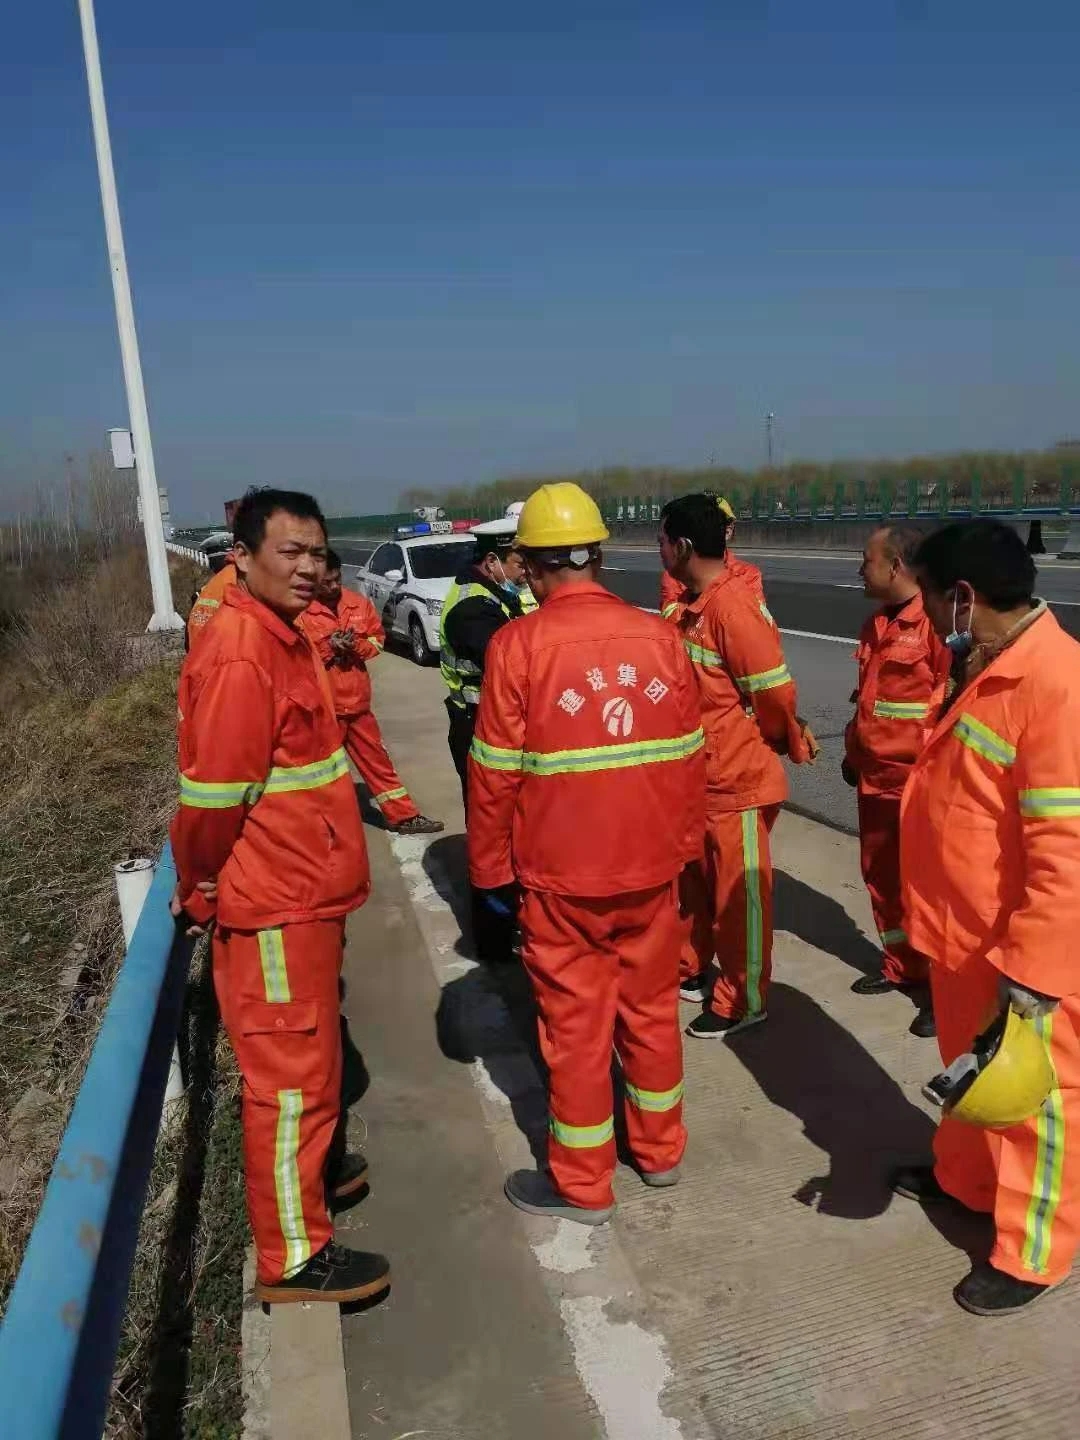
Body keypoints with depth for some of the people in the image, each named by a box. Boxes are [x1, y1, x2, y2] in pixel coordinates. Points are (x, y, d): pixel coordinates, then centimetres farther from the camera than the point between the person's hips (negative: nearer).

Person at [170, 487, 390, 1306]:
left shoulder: (284, 637, 10)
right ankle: (292, 1256, 18)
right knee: (293, 1070, 2)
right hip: (275, 904, -10)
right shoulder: (241, 656, -23)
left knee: (308, 1054, 24)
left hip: (305, 893, 10)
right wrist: (201, 890, -8)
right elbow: (213, 796, -23)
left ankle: (309, 1169, 44)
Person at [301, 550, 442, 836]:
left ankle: (402, 816, 21)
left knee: (377, 759, 13)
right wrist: (327, 646, -21)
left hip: (356, 701, 5)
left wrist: (357, 645, -12)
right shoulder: (300, 612, -11)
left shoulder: (359, 603, 4)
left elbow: (378, 638, 9)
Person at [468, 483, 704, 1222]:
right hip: (651, 864, 4)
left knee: (576, 1022, 10)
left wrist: (490, 865, 1)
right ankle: (660, 1150, 38)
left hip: (561, 871, -4)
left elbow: (497, 771, -12)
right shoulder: (660, 637, -3)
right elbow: (688, 758, 2)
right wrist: (684, 843, 15)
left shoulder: (520, 644, -14)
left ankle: (582, 1184, 26)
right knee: (651, 1007, 20)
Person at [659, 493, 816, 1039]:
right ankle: (692, 969, 41)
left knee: (740, 892, 7)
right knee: (696, 880, 22)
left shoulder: (732, 606, -23)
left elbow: (775, 691, -21)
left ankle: (743, 1001, 23)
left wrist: (790, 743, -5)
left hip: (738, 778, -9)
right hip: (698, 774, 9)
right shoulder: (691, 604, 6)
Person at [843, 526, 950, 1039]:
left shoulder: (938, 622, -18)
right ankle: (901, 967, 36)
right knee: (881, 876, 18)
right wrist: (853, 752, 19)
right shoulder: (877, 624, 11)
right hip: (875, 779, 9)